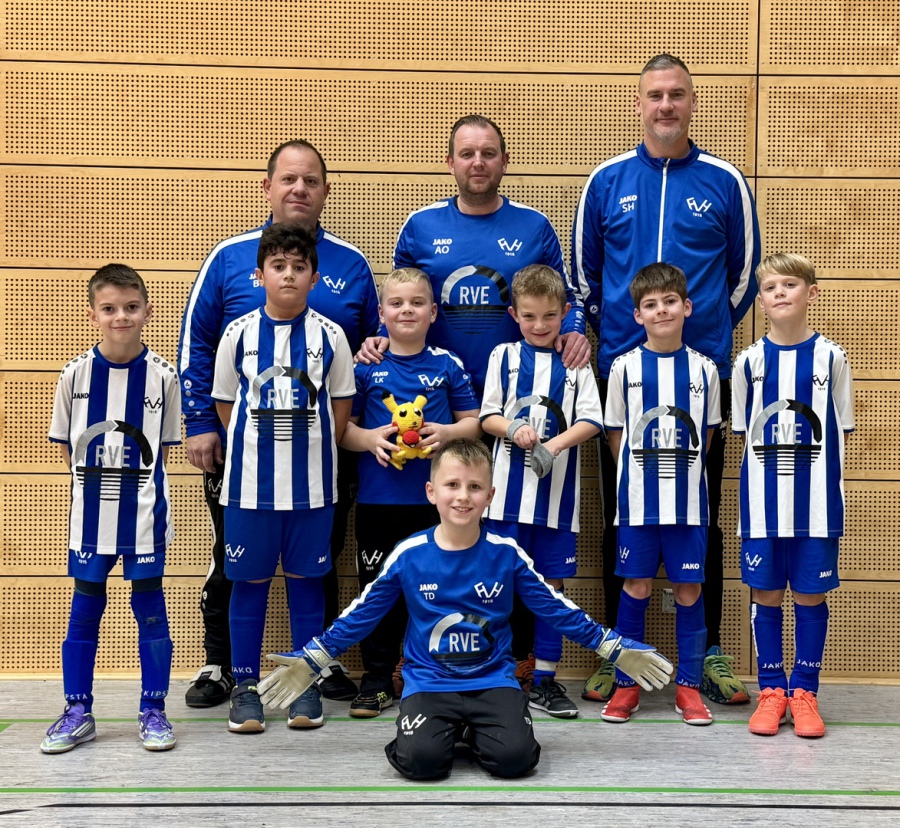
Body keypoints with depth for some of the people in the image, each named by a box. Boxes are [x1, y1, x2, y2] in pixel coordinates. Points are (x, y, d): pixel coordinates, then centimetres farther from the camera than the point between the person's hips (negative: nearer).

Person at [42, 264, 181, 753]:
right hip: (90, 510, 1)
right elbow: (65, 443, 7)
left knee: (150, 607, 4)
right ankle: (78, 712, 20)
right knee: (85, 608, 8)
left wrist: (135, 477, -4)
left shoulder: (162, 375, -3)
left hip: (144, 511, -1)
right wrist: (98, 475, 0)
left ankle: (153, 711, 16)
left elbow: (162, 446, 5)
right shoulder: (76, 373, -2)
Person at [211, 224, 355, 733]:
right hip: (251, 479, 0)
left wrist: (315, 450, -1)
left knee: (307, 578, 8)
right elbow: (225, 401, 9)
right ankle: (246, 686, 17)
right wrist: (258, 445, 2)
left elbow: (342, 403, 8)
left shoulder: (329, 335, 1)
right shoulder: (239, 333, 1)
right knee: (250, 579, 6)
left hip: (311, 481, 0)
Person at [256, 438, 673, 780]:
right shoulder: (408, 555, -4)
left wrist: (617, 648, 4)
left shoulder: (506, 553, -4)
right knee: (421, 759, -27)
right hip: (428, 681, 0)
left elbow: (556, 607, 5)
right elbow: (360, 615, 6)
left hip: (493, 679, 0)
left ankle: (474, 730, 9)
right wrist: (309, 661, 5)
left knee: (515, 756, -25)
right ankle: (447, 728, 8)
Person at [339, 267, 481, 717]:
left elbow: (474, 422, 9)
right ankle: (377, 678, 19)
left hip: (435, 498, 0)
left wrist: (447, 432, -11)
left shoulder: (447, 366, 5)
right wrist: (369, 439, -13)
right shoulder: (366, 367, 4)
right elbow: (342, 427, 6)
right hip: (378, 498, 0)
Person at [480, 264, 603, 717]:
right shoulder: (504, 356, 9)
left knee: (552, 583, 5)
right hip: (509, 486, 0)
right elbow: (488, 415, 6)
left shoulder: (576, 363, 9)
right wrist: (513, 429, -15)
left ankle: (544, 680, 14)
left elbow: (590, 421, 1)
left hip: (558, 490, 1)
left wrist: (554, 445, -15)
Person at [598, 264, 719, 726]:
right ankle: (626, 684, 15)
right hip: (638, 497, -1)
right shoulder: (625, 367, 1)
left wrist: (682, 467, 6)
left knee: (689, 588, 4)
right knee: (636, 587, 4)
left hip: (688, 499, 1)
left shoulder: (703, 368, 3)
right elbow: (615, 432, 6)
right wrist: (641, 474, 2)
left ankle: (688, 685, 16)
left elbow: (707, 432, 12)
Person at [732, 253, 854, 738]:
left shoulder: (830, 358, 1)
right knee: (765, 593, 6)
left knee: (811, 594, 5)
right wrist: (768, 471, 0)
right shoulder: (749, 361, 2)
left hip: (816, 502, -1)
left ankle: (804, 692, 17)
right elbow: (743, 433, 10)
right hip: (762, 501, 1)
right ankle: (771, 691, 18)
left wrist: (818, 479, -1)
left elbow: (839, 433, 6)